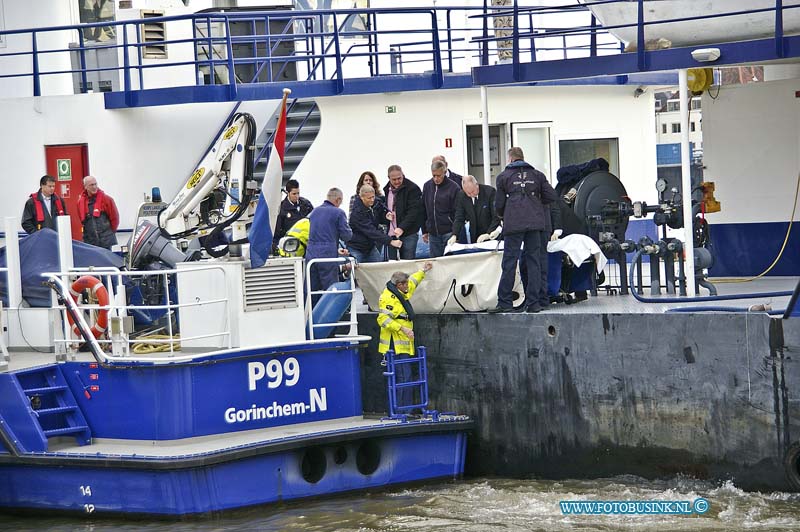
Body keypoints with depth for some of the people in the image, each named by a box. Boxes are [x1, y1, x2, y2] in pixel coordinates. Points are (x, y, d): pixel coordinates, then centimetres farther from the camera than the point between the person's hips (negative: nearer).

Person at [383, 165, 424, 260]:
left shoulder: (412, 188, -8)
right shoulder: (387, 190, 13)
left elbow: (414, 211, -16)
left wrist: (402, 228, -26)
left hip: (408, 233, -6)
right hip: (391, 233, 6)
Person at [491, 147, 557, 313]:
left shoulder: (503, 176, 6)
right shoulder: (536, 175, 13)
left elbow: (499, 204, 6)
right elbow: (551, 196, 7)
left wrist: (502, 215, 28)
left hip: (514, 224, -3)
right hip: (535, 223, 3)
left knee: (509, 262, -1)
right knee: (534, 261, 5)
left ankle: (505, 303, -2)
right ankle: (533, 303, 3)